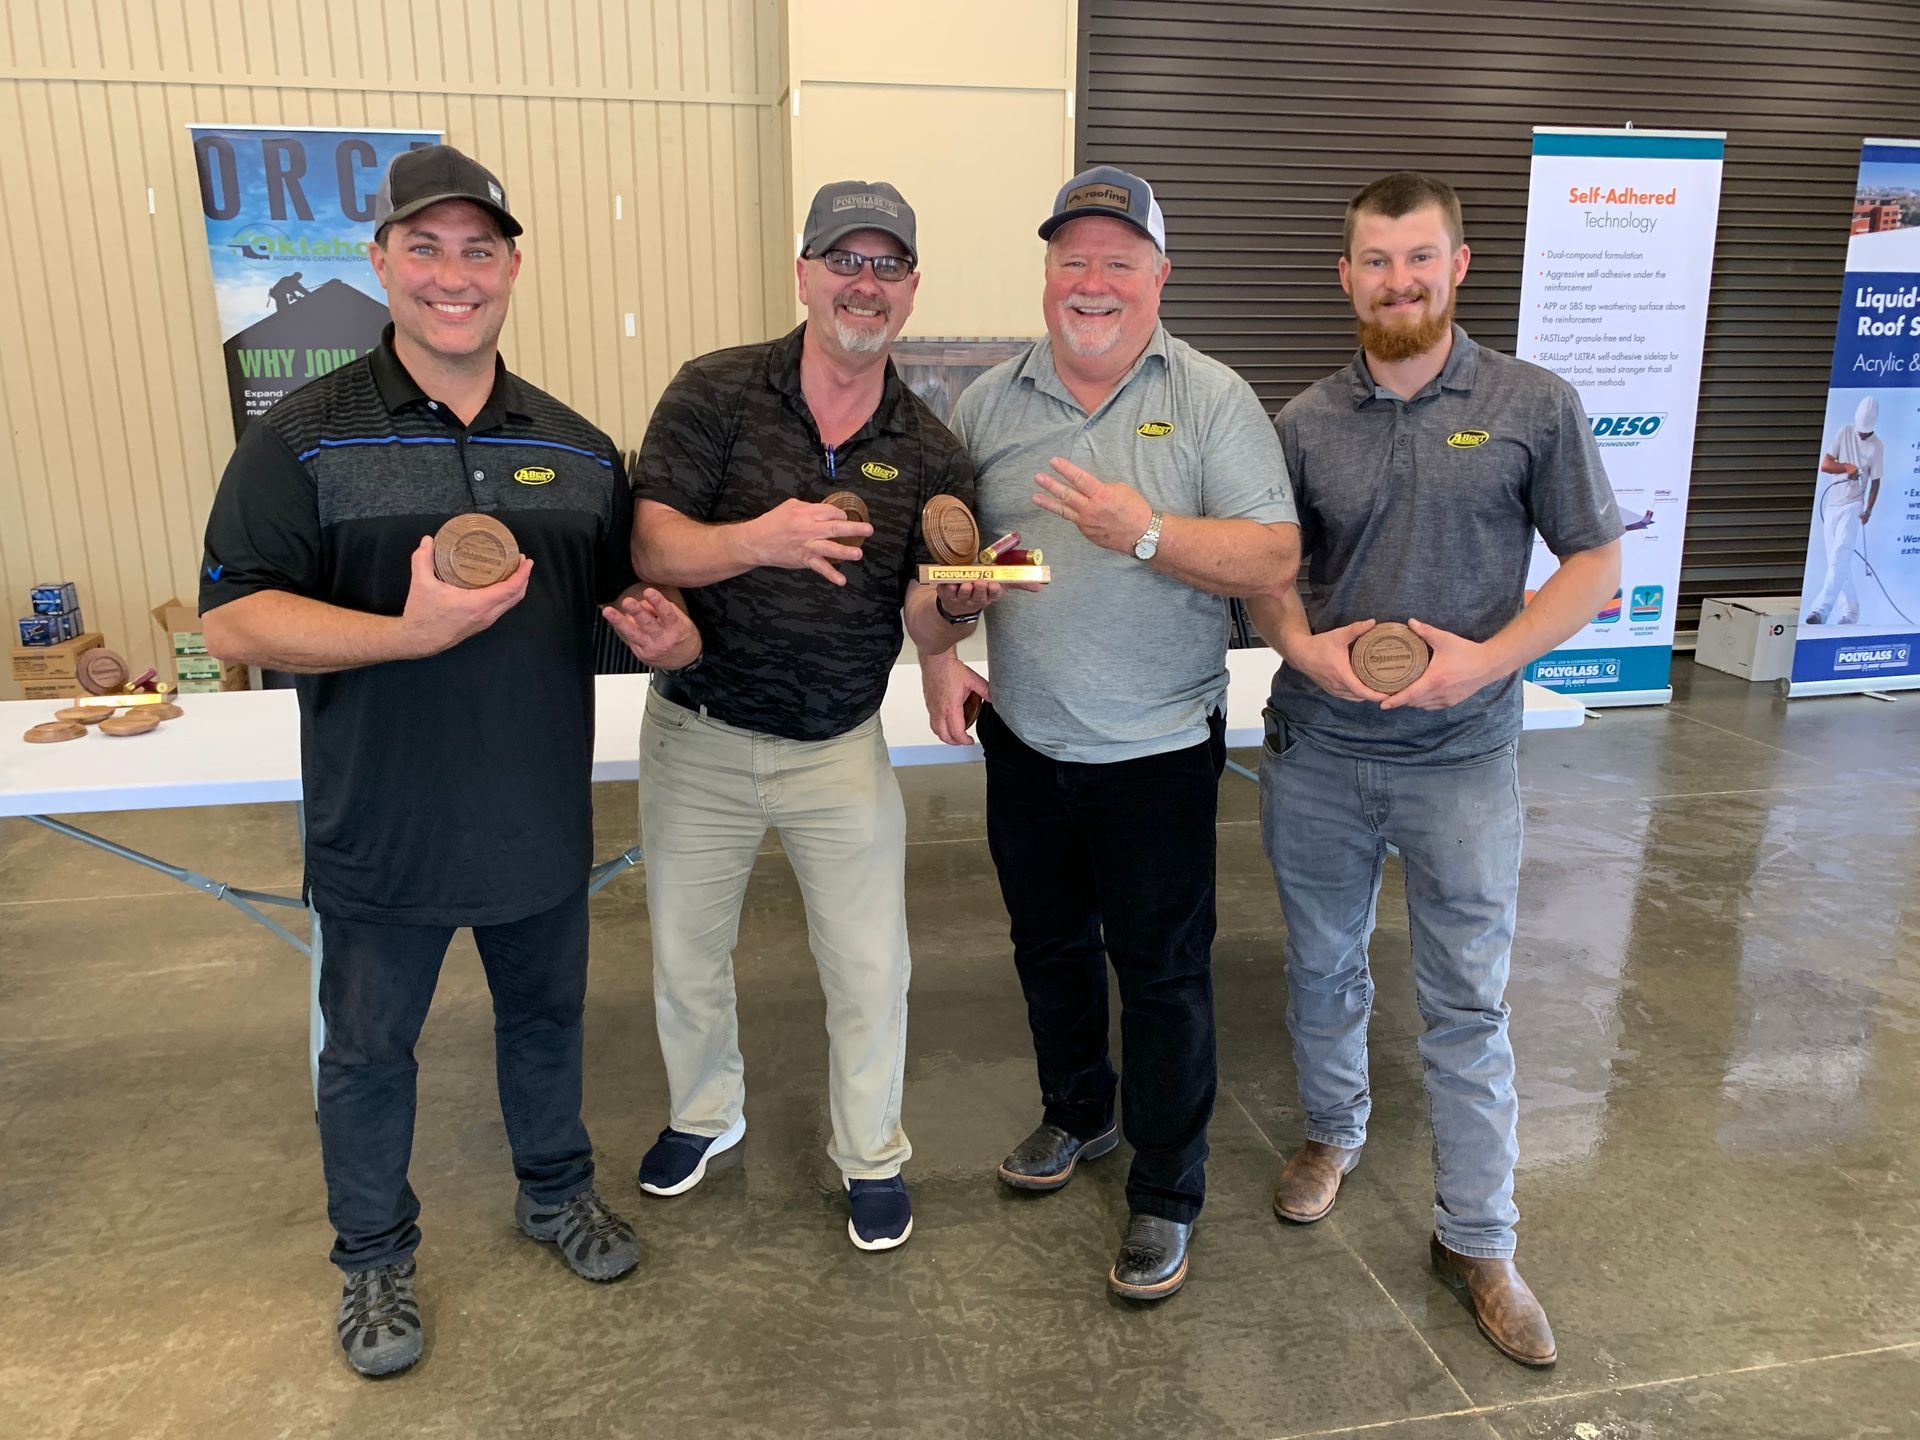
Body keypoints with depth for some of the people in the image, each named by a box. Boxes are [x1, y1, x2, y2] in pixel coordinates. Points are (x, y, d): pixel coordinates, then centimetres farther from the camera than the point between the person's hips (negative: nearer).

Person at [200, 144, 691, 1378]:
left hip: (543, 818, 3)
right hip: (380, 831, -2)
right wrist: (411, 633, -29)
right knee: (369, 1051, 15)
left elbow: (638, 587, 11)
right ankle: (376, 1255, 38)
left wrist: (671, 630, -13)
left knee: (546, 1014, 21)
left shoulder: (579, 448, 3)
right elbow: (234, 621, -15)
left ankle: (556, 1189, 46)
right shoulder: (304, 438, -9)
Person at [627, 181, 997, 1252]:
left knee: (872, 970, 6)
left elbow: (922, 623, -6)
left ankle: (872, 1155, 33)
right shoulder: (717, 393, -8)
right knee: (687, 953, 17)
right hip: (700, 731, 0)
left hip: (842, 747, 1)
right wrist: (758, 539, -35)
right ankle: (705, 1113, 46)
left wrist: (958, 603, -29)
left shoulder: (930, 451, -2)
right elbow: (651, 543, -16)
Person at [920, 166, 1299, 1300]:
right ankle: (1078, 1115, 44)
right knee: (1049, 942, 20)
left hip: (1160, 750, -4)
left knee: (1165, 972, 5)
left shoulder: (1212, 399, -6)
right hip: (1024, 740, 4)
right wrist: (938, 655, -3)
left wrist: (1146, 532, -26)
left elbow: (1275, 560, -14)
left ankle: (1167, 1195, 24)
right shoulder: (989, 403, 4)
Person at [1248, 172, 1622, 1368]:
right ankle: (1335, 1131, 43)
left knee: (1469, 1006, 5)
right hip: (1316, 753, 2)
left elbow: (1595, 562, -2)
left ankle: (1478, 1240, 21)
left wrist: (1490, 656, -17)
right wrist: (1304, 645, -14)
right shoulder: (1307, 421, 2)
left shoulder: (1534, 405, -3)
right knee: (1325, 966, 18)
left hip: (1464, 757, -2)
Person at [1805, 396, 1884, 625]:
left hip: (1853, 506, -4)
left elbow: (1875, 482, -2)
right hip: (1831, 505, 4)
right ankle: (1851, 611, 16)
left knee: (1839, 559, -17)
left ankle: (1821, 609, -28)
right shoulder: (1844, 433, 5)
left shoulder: (1877, 446, -2)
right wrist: (1847, 467, -14)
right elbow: (1824, 464, 2)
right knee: (1837, 563, 6)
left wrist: (1869, 509, -13)